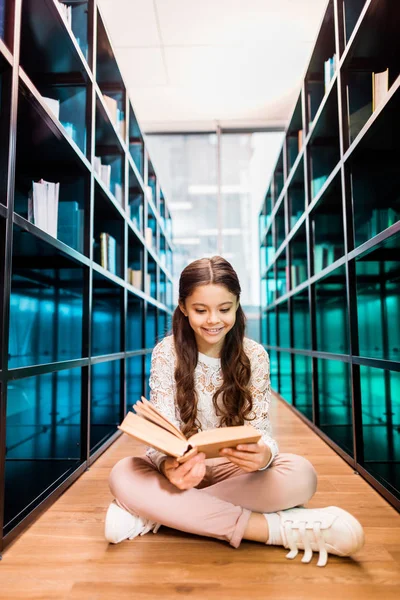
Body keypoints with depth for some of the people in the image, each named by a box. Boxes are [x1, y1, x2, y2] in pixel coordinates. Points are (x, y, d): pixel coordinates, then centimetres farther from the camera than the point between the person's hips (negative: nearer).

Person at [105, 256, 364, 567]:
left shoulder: (254, 355, -9)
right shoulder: (166, 353, -12)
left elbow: (261, 428, -11)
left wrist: (264, 454, -36)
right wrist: (169, 465, -39)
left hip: (235, 469, 1)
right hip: (182, 468, 0)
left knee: (301, 475, -28)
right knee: (123, 474, -32)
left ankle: (155, 510, -23)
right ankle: (277, 528, -29)